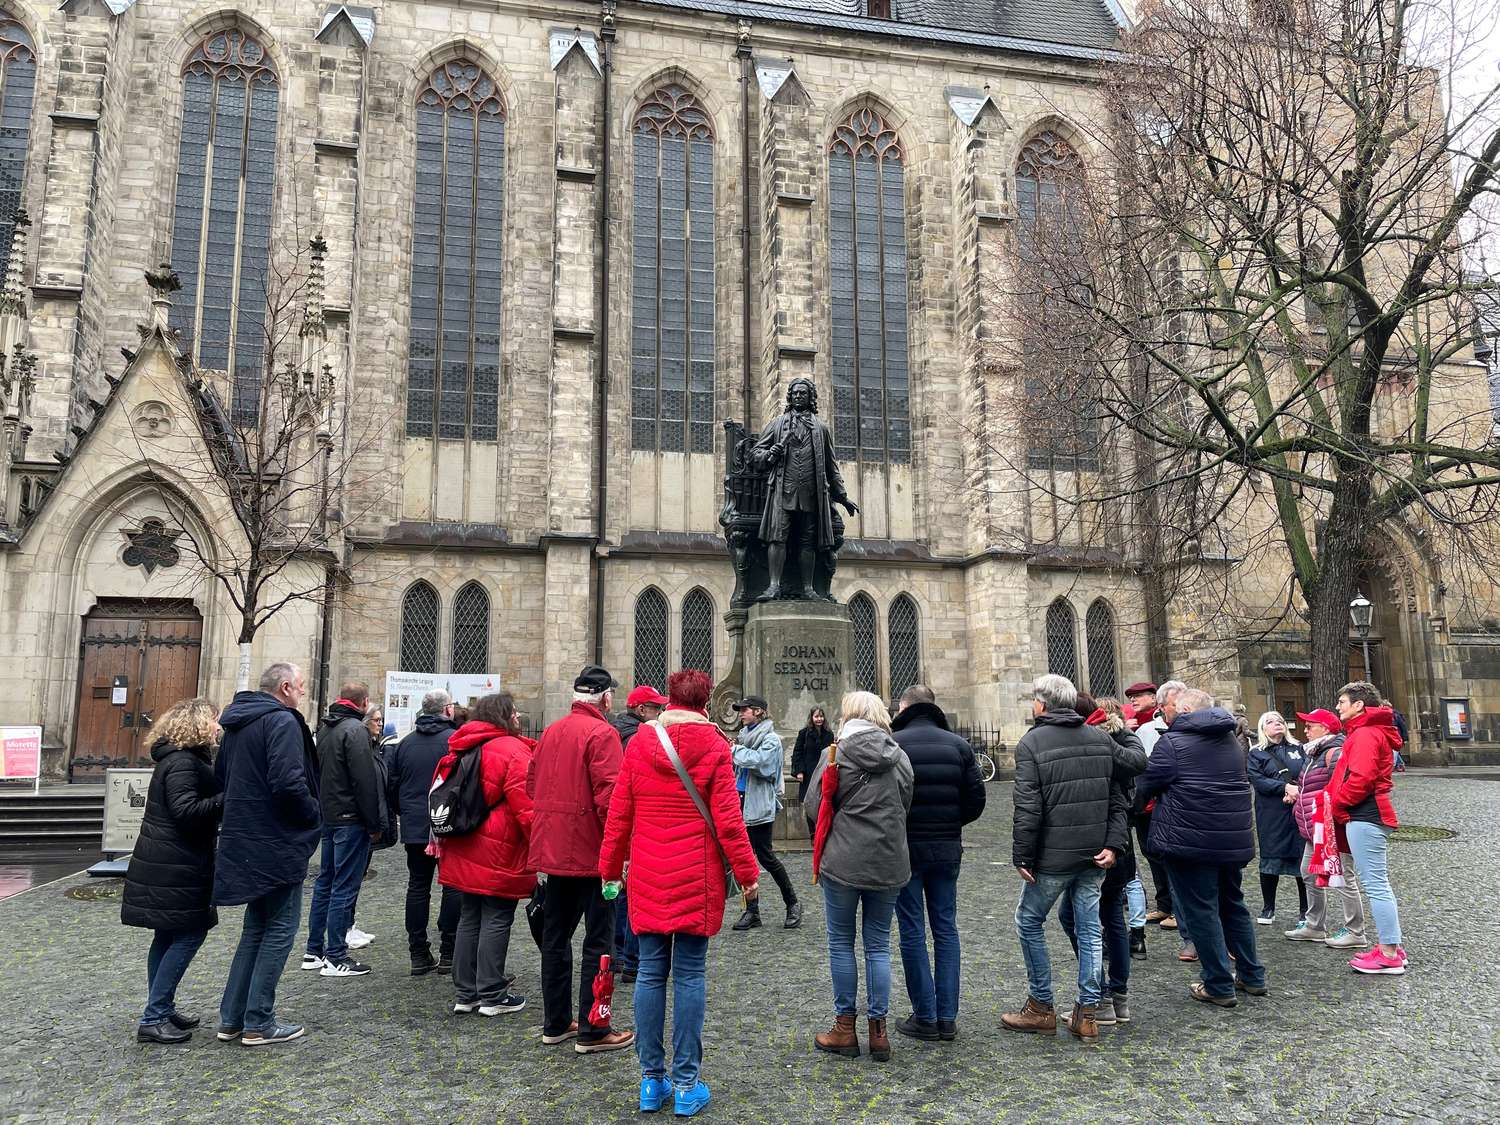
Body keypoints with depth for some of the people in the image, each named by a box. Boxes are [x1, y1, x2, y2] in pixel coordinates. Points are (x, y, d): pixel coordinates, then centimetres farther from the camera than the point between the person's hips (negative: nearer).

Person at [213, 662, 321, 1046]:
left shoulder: (237, 722, 13)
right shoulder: (283, 721, -17)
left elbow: (220, 776, 21)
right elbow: (289, 783, -26)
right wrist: (314, 816, -10)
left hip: (244, 842, 9)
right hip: (277, 845, -9)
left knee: (256, 927, 19)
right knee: (280, 928, 2)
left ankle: (232, 1018, 22)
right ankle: (258, 1023, 6)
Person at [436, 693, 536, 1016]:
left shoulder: (464, 750, 13)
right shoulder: (513, 750, -13)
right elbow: (525, 805, -19)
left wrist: (441, 837, 25)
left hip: (464, 852, 8)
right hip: (498, 854, -8)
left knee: (469, 919, 15)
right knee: (496, 920, 0)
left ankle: (466, 994, 21)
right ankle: (492, 996, 6)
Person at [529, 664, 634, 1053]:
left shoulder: (551, 731, 10)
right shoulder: (602, 733, -14)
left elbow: (532, 784, 14)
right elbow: (609, 795, -21)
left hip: (553, 849, 8)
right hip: (591, 851, -8)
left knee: (555, 934, 15)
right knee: (598, 940, 1)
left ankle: (555, 1022, 25)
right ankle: (592, 1030, 6)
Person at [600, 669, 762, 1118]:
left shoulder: (639, 743, 1)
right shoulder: (714, 746, -7)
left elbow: (619, 814, 4)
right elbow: (728, 820, -9)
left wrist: (610, 867, 14)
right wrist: (747, 873, 0)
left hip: (648, 877, 2)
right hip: (696, 877, -2)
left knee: (651, 972, 9)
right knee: (689, 974, 4)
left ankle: (652, 1080, 16)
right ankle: (686, 1085, 10)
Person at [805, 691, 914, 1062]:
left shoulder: (836, 754, -9)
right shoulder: (899, 757, 4)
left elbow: (813, 808, -5)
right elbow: (906, 807, 12)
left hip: (843, 862, -4)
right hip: (889, 863, 4)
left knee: (841, 943, 9)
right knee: (878, 945, 12)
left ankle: (845, 1028, 15)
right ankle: (878, 1030, 15)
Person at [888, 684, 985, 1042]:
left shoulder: (892, 744, -10)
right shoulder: (958, 745, 2)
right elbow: (976, 800, 1)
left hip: (905, 847, -3)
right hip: (947, 848, 4)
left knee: (912, 931, 5)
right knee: (946, 928, 11)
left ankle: (925, 1017, 8)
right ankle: (947, 1017, 14)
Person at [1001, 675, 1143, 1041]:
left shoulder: (1031, 743, -11)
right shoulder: (1100, 739, 7)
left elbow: (1028, 808, -15)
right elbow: (1117, 798, 8)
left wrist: (1021, 856, -10)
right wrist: (1113, 844, 8)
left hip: (1053, 857, -5)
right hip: (1095, 854, 5)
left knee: (1029, 922, 11)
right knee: (1089, 928, 12)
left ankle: (1041, 1007, 15)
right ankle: (1087, 1013, 16)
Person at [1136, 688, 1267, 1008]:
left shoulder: (1172, 742, -12)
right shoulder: (1230, 740, 12)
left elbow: (1145, 786, -8)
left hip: (1190, 841, -7)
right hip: (1234, 839, 8)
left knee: (1202, 911, 2)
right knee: (1233, 905, 20)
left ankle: (1219, 986, 7)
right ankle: (1252, 977, 28)